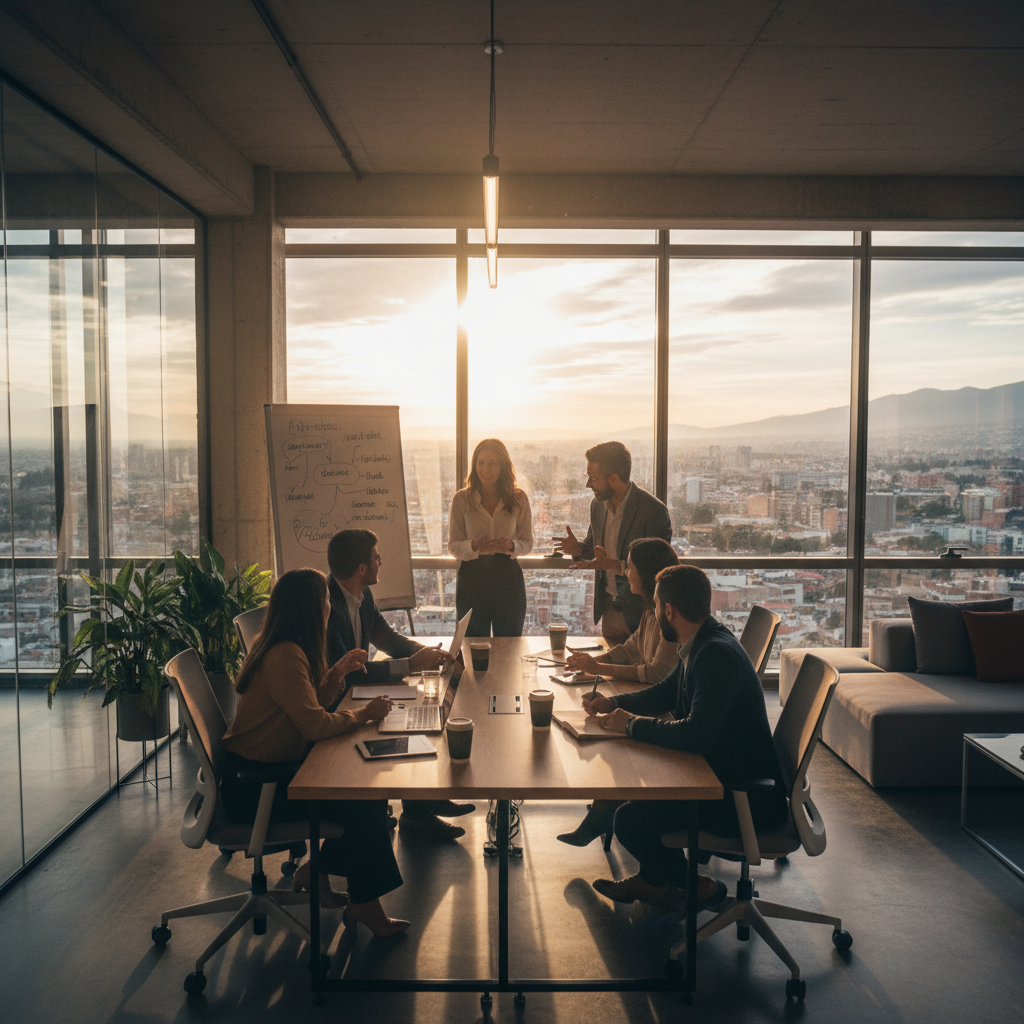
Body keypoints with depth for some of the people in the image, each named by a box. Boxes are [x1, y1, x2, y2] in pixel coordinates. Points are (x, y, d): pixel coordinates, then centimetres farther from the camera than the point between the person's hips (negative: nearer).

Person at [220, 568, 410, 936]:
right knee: (363, 803, -13)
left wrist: (339, 671, 3)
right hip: (251, 787, -10)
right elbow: (315, 724, -30)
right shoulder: (285, 656, -25)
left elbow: (309, 704, 15)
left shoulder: (290, 650, 8)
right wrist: (363, 713, -16)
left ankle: (318, 869, 13)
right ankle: (364, 903, 4)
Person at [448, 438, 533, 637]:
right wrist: (474, 546, -19)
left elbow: (527, 543, 7)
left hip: (508, 578, 1)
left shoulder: (519, 498, 3)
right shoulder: (461, 499, 2)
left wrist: (511, 546, -15)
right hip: (471, 578, 0)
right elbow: (453, 546, 1)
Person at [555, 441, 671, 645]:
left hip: (641, 613, -6)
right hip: (609, 609, 6)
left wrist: (612, 565, -29)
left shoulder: (654, 511, -19)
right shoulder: (598, 505, 4)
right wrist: (578, 549, -6)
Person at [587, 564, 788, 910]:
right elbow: (666, 692, 24)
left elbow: (696, 736, -32)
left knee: (631, 820, -15)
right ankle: (652, 878, 30)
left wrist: (633, 725, -18)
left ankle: (698, 887, 11)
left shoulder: (717, 654, -25)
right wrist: (613, 703, 10)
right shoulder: (703, 643, 7)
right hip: (722, 774, 10)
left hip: (748, 801, -10)